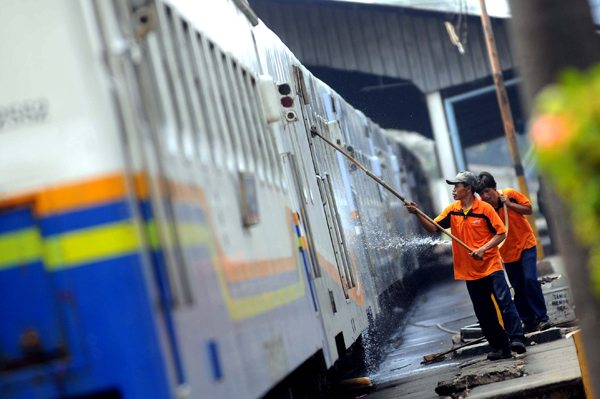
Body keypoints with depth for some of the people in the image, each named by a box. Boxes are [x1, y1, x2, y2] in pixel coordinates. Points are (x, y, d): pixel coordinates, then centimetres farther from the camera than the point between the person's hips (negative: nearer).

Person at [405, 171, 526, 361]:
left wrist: (483, 249, -18)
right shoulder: (452, 210, 7)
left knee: (504, 301, -16)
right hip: (469, 271, 5)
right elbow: (433, 227, 3)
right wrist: (418, 214, -13)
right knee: (484, 313, 6)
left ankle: (517, 339, -14)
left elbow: (501, 233, -6)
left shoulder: (484, 208, -7)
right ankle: (500, 347, 13)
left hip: (491, 266, -5)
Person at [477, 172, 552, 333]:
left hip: (526, 243, -2)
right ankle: (529, 322, 16)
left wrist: (509, 204, -18)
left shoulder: (510, 194, -11)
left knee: (530, 279, -17)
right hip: (508, 251, 2)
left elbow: (529, 210, -6)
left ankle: (542, 318, -10)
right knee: (518, 288, 4)